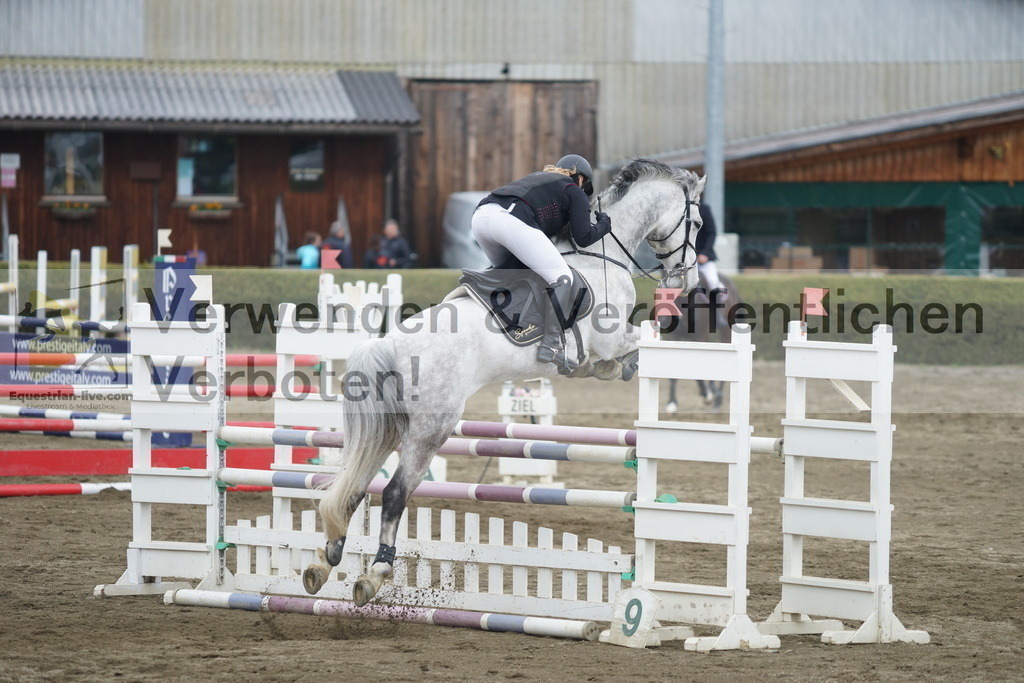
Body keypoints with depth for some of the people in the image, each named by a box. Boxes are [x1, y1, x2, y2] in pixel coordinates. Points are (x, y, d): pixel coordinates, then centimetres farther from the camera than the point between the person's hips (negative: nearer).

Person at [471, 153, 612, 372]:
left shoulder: (539, 177, 39)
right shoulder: (575, 192, 20)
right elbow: (584, 238, 12)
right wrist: (604, 224, 29)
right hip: (511, 220, -8)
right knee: (561, 278, -4)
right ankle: (551, 345, -13)